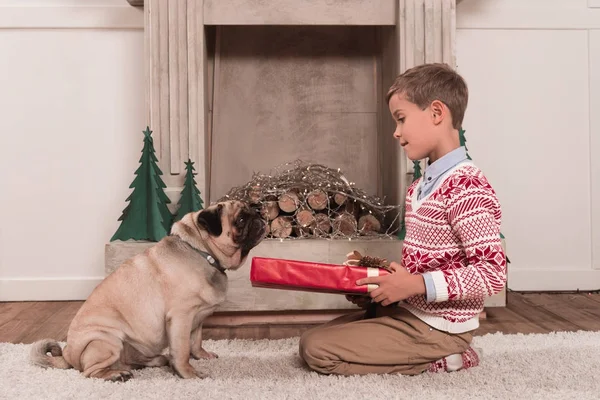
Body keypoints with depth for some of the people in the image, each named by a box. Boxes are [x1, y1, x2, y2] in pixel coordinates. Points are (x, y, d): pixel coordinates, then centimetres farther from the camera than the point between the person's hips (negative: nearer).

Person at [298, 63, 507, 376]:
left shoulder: (467, 188, -21)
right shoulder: (418, 188, 9)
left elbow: (492, 273, -24)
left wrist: (417, 285, -27)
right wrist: (383, 273, 0)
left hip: (437, 328, -10)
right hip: (406, 311, 10)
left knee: (316, 350, -14)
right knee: (313, 336, 13)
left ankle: (439, 362, -5)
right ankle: (428, 354, 8)